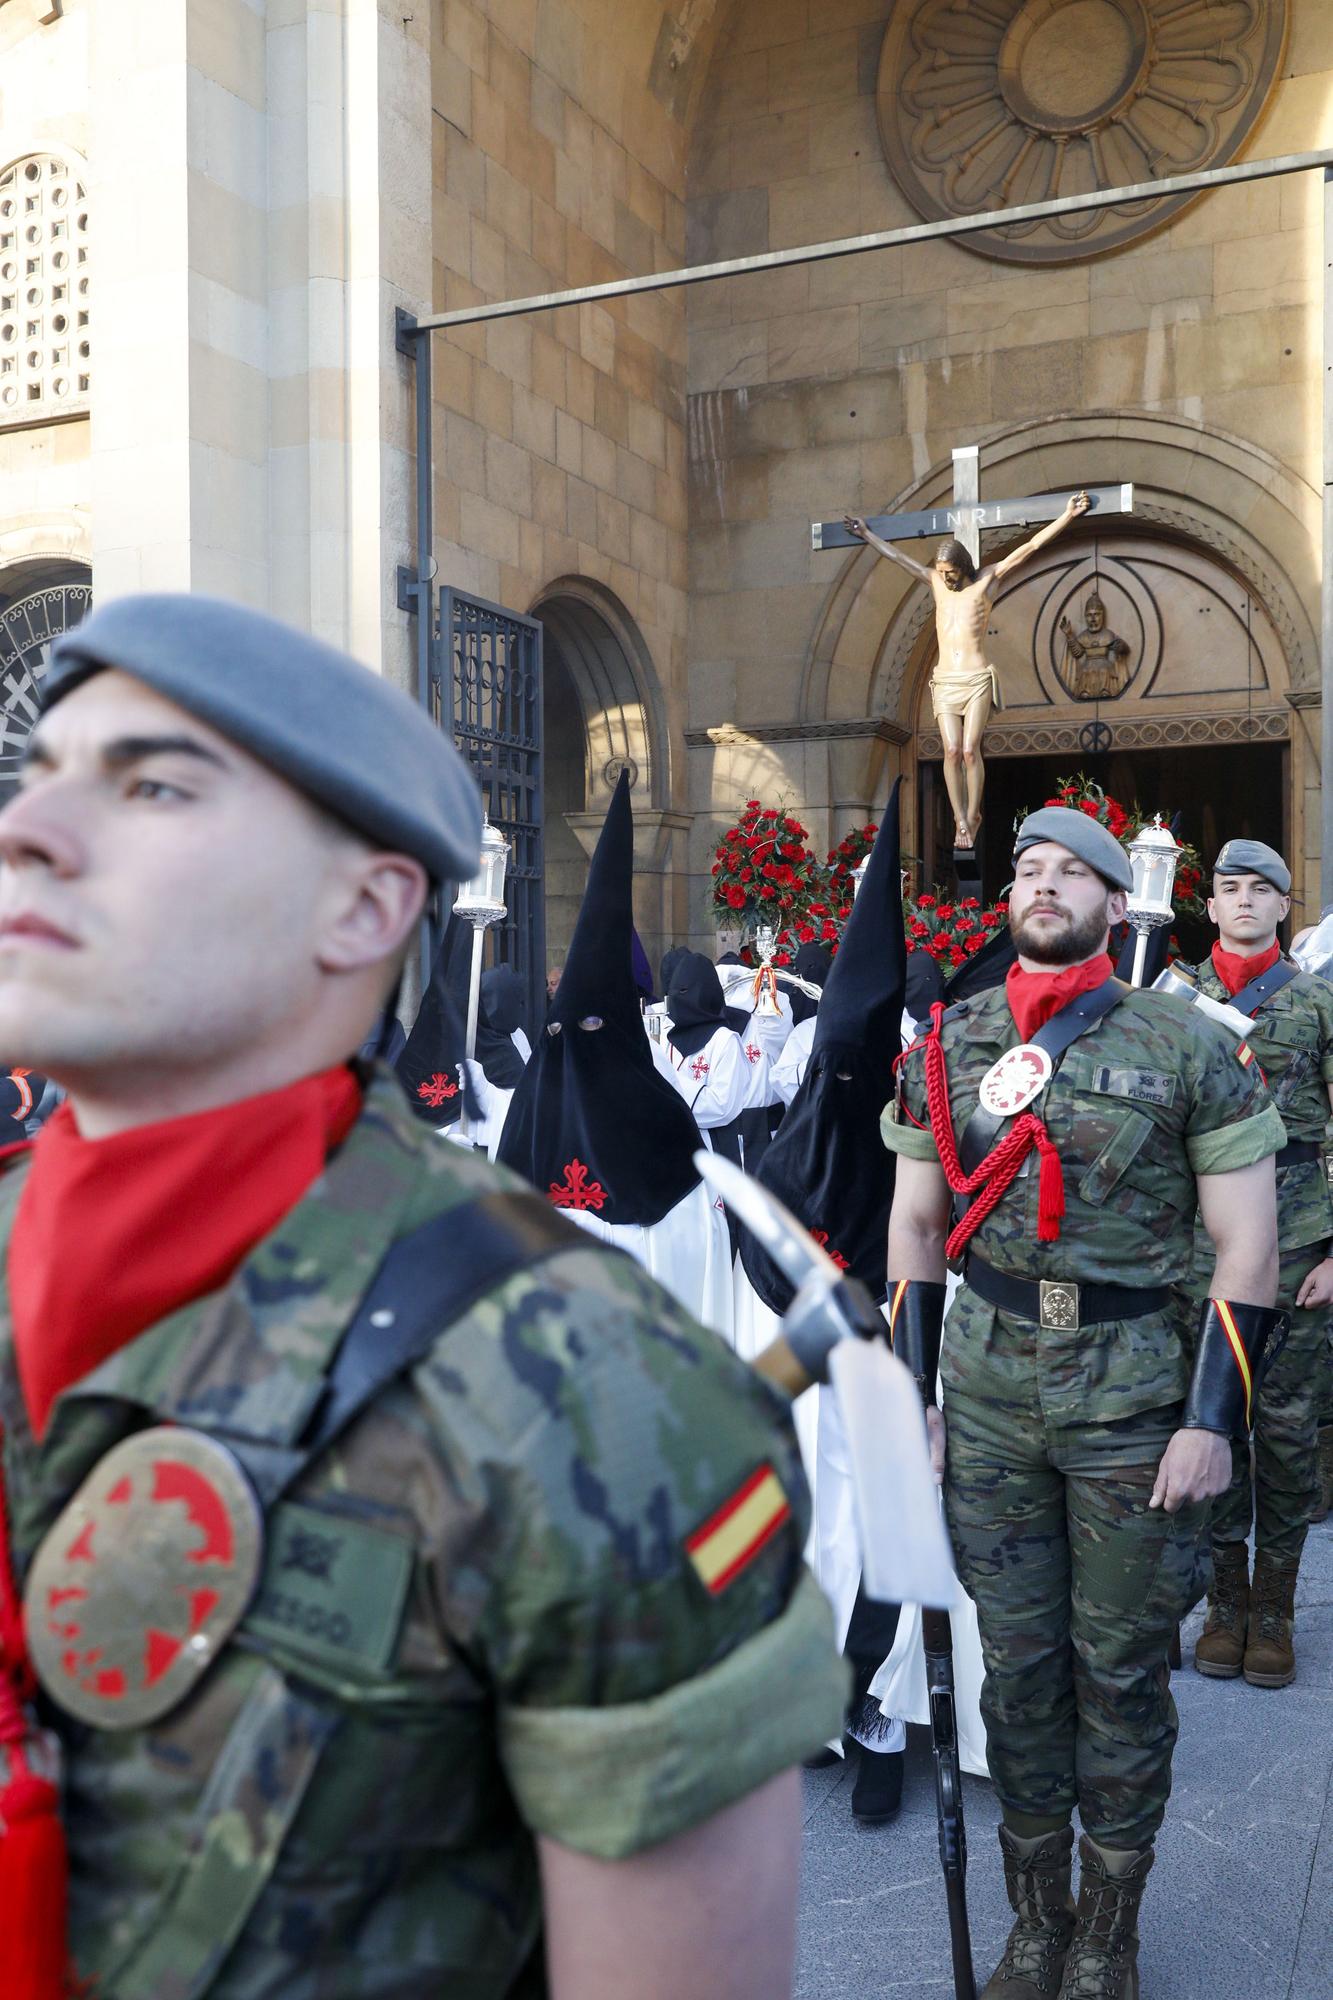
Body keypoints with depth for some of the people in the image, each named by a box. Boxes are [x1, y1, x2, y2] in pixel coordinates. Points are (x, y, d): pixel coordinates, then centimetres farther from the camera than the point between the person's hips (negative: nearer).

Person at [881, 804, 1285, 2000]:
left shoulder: (1190, 1045, -5)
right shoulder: (948, 1043, 4)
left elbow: (1247, 1244, -5)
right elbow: (916, 1226, 9)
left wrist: (1213, 1418, -10)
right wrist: (910, 1393, 5)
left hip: (1135, 1396, -2)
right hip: (989, 1394, 3)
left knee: (1122, 1672, 10)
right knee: (1018, 1662, 13)